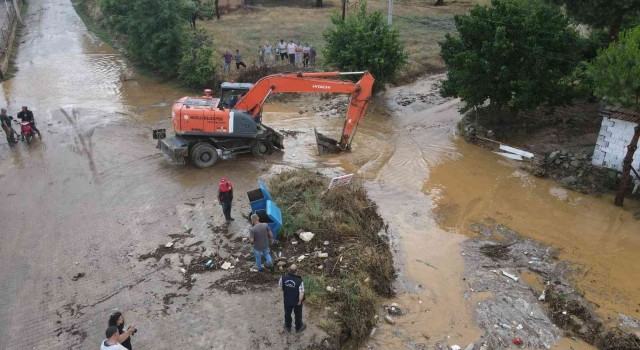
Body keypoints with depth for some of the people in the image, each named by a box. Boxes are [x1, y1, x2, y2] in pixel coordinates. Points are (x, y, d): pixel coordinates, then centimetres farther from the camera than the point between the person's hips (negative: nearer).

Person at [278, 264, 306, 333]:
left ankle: (288, 326, 50)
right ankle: (298, 327, 47)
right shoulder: (299, 281, -34)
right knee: (298, 314, 24)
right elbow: (301, 293, -29)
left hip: (287, 300, 3)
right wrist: (300, 301, -10)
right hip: (297, 301, -2)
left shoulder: (283, 277, -25)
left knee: (287, 313, 28)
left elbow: (280, 286, -7)